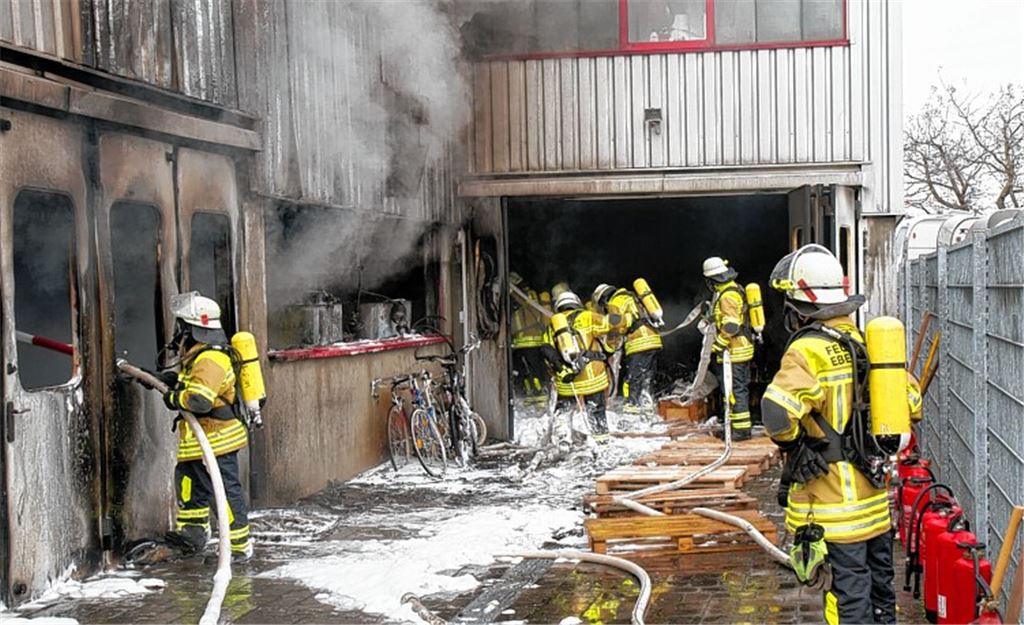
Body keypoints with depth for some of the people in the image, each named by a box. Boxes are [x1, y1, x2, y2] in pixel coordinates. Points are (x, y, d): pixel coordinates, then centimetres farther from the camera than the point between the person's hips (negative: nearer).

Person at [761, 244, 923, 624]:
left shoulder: (808, 350, -17)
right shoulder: (865, 341, 7)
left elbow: (778, 411, -33)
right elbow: (912, 403, 14)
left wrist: (791, 443, -13)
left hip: (835, 495, -8)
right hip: (875, 490, 8)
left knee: (849, 587, -2)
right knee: (878, 580, 19)